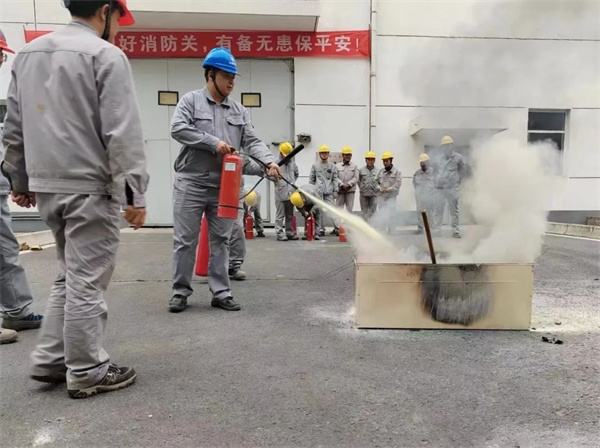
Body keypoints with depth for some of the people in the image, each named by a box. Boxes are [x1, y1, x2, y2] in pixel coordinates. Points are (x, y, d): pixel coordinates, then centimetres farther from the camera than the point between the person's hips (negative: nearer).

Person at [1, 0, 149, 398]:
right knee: (87, 282, 0)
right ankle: (87, 372, 13)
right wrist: (134, 193, -14)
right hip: (90, 188, -8)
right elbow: (123, 133, -16)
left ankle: (50, 359, 22)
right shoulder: (106, 55, -8)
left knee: (71, 276, 19)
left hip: (46, 186, 8)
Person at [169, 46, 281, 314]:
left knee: (221, 241, 7)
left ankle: (221, 293, 15)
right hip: (191, 183, -3)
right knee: (185, 241, 3)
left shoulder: (239, 111, 13)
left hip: (224, 187, 4)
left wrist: (269, 161, -12)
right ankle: (181, 292, 16)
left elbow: (251, 142, 6)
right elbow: (178, 128, -12)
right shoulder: (191, 100, 2)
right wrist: (214, 143, -17)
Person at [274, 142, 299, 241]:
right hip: (280, 194, -6)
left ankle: (289, 232, 21)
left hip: (291, 193, 6)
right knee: (280, 216, -3)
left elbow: (296, 174, 28)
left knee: (290, 215, 13)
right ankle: (280, 234, 1)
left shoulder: (292, 163, 12)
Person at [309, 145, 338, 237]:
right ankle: (320, 229, 5)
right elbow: (311, 179, 12)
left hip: (329, 192, 0)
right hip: (318, 192, 0)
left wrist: (335, 191, -1)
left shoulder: (332, 166, 11)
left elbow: (335, 179, 7)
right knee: (319, 211, -1)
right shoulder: (315, 166, 11)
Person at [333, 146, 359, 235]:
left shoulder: (354, 166, 9)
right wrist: (342, 185, -14)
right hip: (340, 190, 0)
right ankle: (337, 228, 0)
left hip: (350, 190, 0)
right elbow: (336, 178, 0)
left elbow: (356, 178, 0)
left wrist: (348, 184, -13)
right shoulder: (338, 166, 8)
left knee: (349, 209, 2)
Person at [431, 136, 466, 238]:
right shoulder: (437, 158, 7)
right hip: (439, 188, 2)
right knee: (438, 210, 2)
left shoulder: (458, 157, 3)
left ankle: (456, 231, 5)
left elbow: (462, 170, 15)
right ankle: (436, 231, 6)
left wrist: (457, 181, 12)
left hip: (453, 188, -1)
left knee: (454, 210, 2)